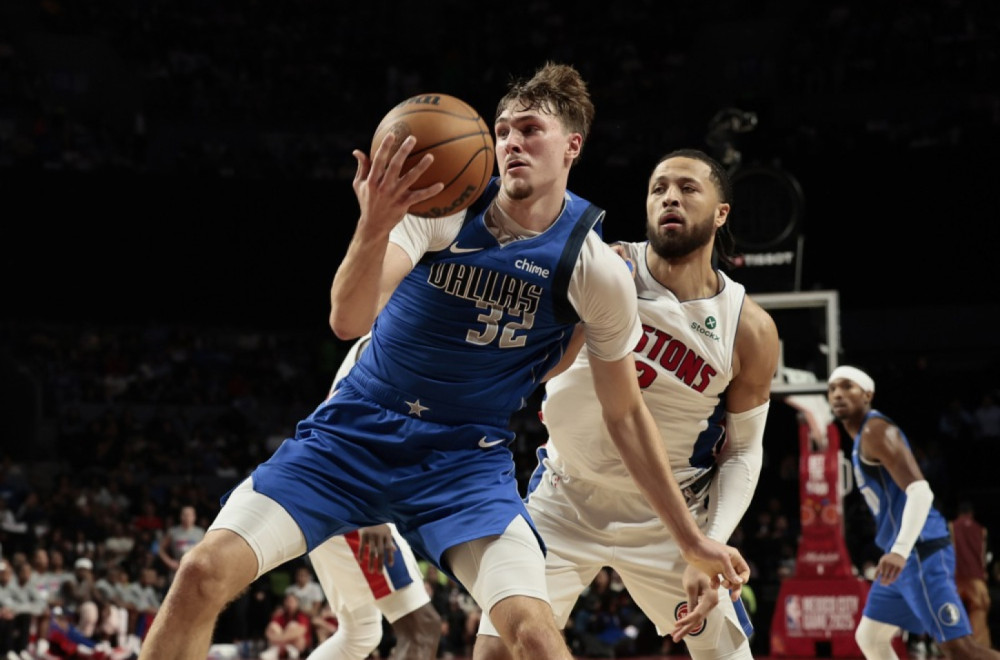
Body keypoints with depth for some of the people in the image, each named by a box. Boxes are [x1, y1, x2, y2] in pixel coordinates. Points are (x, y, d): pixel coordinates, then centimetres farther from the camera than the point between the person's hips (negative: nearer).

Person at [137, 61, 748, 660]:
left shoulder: (597, 270, -8)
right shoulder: (439, 202, -10)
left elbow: (625, 414, 4)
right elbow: (348, 321, -22)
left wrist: (691, 538, 5)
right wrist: (374, 227, -42)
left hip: (466, 460, -1)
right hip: (355, 430, 1)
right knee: (205, 571, -15)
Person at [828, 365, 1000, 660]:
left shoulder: (875, 431, -12)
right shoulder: (864, 438, 20)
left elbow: (920, 491, -24)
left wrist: (900, 550, -37)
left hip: (921, 551, -11)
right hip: (906, 554, 11)